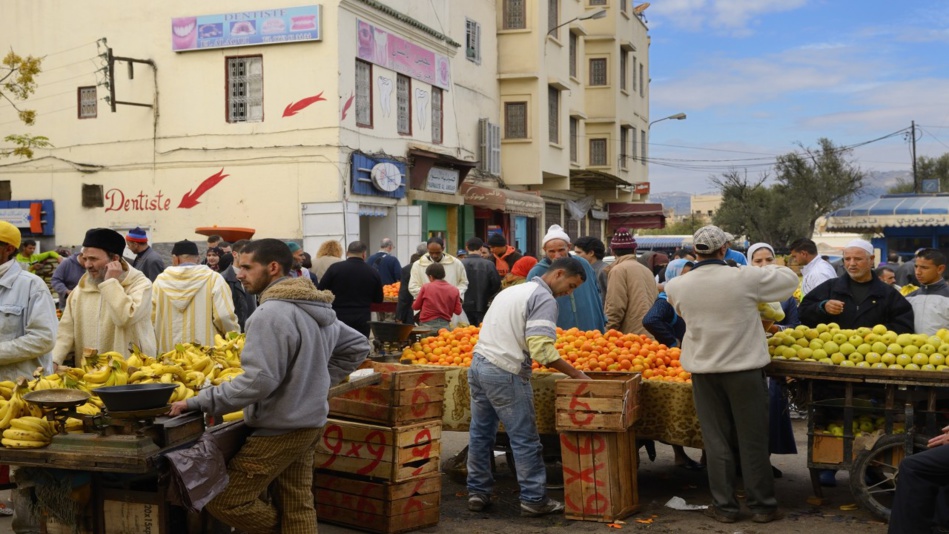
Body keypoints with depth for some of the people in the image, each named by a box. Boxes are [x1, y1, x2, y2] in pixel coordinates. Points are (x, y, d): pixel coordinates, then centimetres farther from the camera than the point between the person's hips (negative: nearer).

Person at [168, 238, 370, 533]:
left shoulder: (271, 313, -21)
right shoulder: (318, 308, 8)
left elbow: (259, 381, -27)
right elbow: (358, 346, 18)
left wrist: (199, 401, -20)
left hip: (279, 429, -9)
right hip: (310, 421, 9)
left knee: (223, 499, 0)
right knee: (298, 506, 15)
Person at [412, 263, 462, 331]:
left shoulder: (426, 287, -4)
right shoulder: (454, 290, 0)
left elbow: (415, 306, 6)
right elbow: (458, 311, 2)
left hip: (427, 324, -2)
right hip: (445, 325, 2)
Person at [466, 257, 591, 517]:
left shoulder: (514, 290, 20)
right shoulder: (544, 299, -9)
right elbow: (542, 350, -18)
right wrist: (576, 374, -12)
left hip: (477, 364, 9)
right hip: (505, 373, -9)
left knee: (481, 433, 15)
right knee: (525, 439, 0)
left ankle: (477, 492, 22)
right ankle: (534, 500, 7)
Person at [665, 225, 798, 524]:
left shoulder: (678, 286, -6)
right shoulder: (746, 278, -13)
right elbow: (790, 279, 2)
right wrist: (766, 270, 20)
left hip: (703, 370, 2)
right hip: (744, 368, -2)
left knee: (716, 440, 11)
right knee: (752, 440, 9)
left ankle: (724, 506, 16)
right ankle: (761, 505, 17)